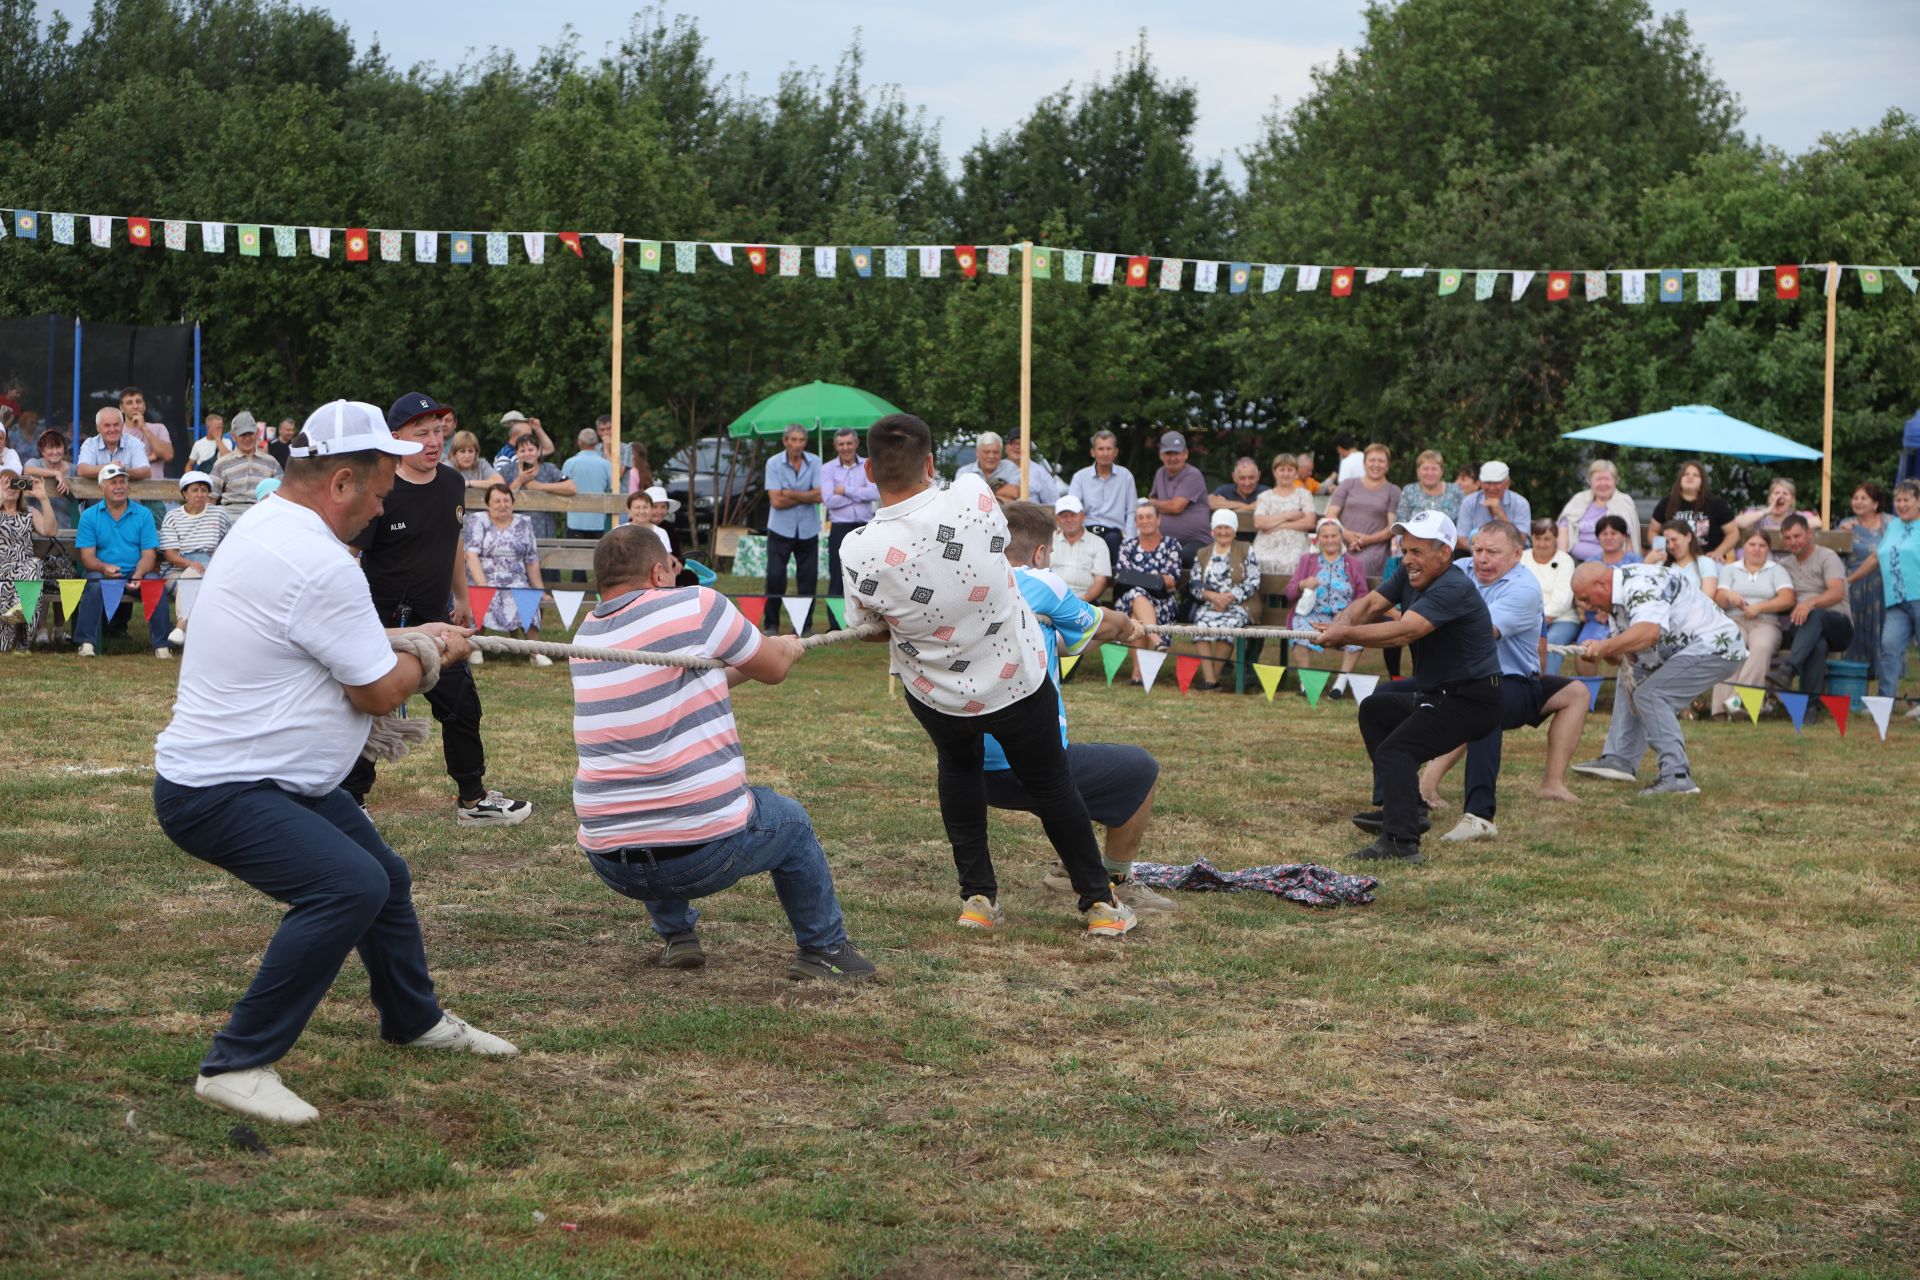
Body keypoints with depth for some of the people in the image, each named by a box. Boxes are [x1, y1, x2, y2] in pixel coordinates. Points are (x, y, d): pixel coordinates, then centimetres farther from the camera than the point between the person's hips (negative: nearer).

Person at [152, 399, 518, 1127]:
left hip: (283, 780, 11)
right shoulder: (319, 564, -24)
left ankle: (414, 1020, 47)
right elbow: (378, 691, -16)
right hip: (216, 792, -11)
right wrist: (432, 655, 3)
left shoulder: (265, 527, 9)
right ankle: (237, 1067, -22)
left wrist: (409, 641, 15)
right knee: (349, 885, -29)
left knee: (384, 876, 23)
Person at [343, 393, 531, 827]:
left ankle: (472, 799, 28)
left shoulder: (452, 484, 3)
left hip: (436, 620, 7)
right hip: (384, 624, -7)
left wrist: (461, 599, 25)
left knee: (463, 709, 13)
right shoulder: (379, 493, -18)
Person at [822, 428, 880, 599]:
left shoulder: (868, 466, 6)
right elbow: (830, 500, -10)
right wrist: (861, 493, -7)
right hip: (840, 529, -1)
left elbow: (876, 493, -10)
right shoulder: (828, 469, 3)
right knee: (837, 580, 1)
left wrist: (846, 491, -10)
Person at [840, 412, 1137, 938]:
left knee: (959, 767, 31)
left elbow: (865, 626, -6)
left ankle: (978, 896, 27)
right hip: (1017, 677, 0)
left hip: (936, 693, 1)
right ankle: (1099, 902, 26)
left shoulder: (859, 551, -24)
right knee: (1050, 782, 20)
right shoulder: (973, 496, -24)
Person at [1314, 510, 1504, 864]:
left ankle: (1401, 841, -35)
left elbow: (1404, 632, -34)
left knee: (1395, 750, -24)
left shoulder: (1453, 589, -24)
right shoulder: (1410, 575, 5)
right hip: (1435, 696, 11)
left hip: (1471, 702, -11)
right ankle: (1401, 809, 22)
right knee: (1374, 709, 26)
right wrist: (1341, 622, -22)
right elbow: (1370, 603, -1)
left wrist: (1346, 635, -36)